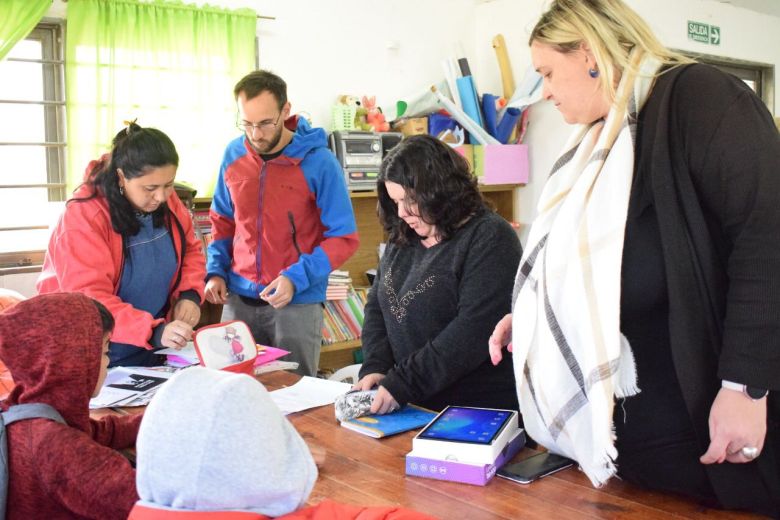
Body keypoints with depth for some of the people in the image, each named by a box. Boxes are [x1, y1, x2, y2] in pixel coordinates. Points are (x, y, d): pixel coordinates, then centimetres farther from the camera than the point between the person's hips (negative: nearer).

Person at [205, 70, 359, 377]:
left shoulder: (318, 161, -11)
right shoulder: (234, 154, 3)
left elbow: (344, 238, -9)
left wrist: (296, 279, -20)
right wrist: (216, 271, 2)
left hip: (298, 303, -4)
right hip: (238, 300, 4)